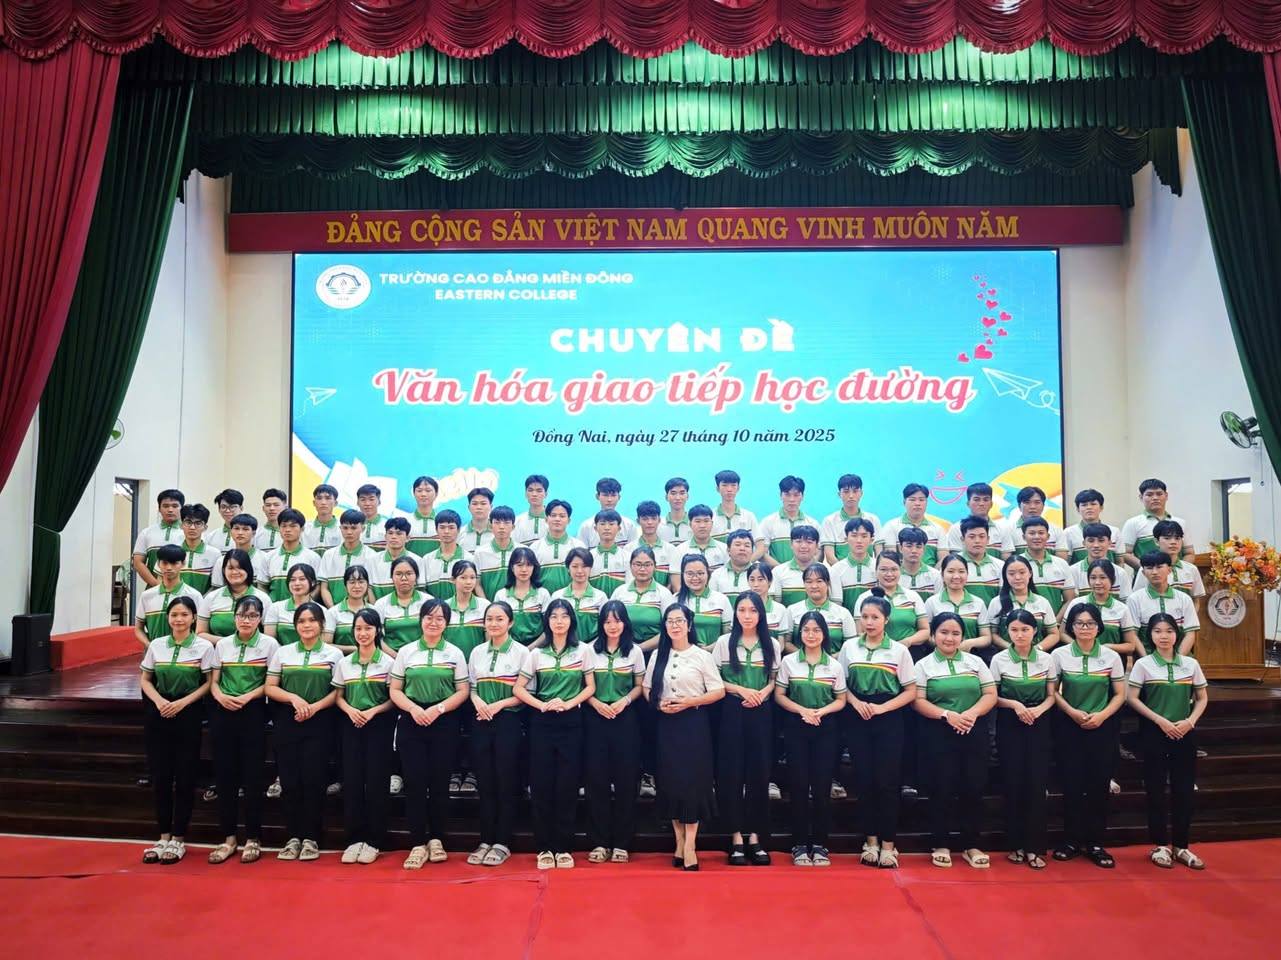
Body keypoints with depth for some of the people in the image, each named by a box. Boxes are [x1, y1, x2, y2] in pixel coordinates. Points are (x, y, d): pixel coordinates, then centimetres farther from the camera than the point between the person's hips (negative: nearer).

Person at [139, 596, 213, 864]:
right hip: (159, 714, 3)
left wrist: (183, 702, -14)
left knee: (184, 777, 2)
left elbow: (209, 683, -3)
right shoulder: (156, 645, 4)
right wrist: (159, 701, -8)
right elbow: (145, 680, 9)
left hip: (188, 715, -3)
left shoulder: (204, 646, -5)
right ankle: (164, 837, 18)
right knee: (160, 776, 6)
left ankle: (178, 839, 12)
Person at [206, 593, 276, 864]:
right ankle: (228, 837, 17)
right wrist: (221, 697, -12)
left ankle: (253, 838, 11)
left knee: (252, 774, 0)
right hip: (223, 712, 3)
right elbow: (213, 681, 8)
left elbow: (270, 683, -3)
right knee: (224, 773, 5)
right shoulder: (222, 645, 8)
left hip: (253, 713, -3)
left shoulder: (269, 644, -1)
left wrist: (246, 698, -15)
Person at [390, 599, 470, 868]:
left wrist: (438, 708, -13)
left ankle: (436, 839, 16)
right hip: (411, 722, 0)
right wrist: (413, 708, -13)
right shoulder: (405, 652, 7)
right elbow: (395, 690, 5)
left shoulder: (455, 653, 5)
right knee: (415, 781, -3)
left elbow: (463, 692, 2)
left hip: (444, 723, 0)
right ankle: (418, 844, 6)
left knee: (440, 781, 2)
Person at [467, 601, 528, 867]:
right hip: (482, 723, 4)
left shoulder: (521, 652, -5)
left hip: (508, 722, -4)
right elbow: (470, 686, 12)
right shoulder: (477, 652, 9)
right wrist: (477, 701, -9)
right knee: (484, 782, 8)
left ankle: (502, 843, 12)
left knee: (505, 782, 2)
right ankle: (486, 841, 19)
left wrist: (499, 705, -15)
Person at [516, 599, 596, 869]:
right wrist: (543, 705, -12)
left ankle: (563, 847, 12)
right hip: (542, 722, 1)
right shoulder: (536, 653, 4)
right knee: (542, 783, 2)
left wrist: (568, 703, -12)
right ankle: (544, 848, 13)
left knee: (567, 784, 2)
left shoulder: (583, 650, 2)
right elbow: (519, 689, 3)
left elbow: (590, 687, 2)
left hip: (571, 722, -1)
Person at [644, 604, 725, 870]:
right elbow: (647, 689, 11)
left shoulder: (702, 656, -3)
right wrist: (659, 704, -9)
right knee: (670, 780, 5)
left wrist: (689, 702, -15)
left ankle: (690, 845, 2)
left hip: (693, 722, -3)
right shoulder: (658, 656, 8)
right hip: (666, 723, 3)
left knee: (692, 780, -4)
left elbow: (718, 691, -4)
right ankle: (679, 841, 16)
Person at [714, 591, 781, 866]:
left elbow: (775, 680, 9)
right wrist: (742, 690, -13)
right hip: (732, 711, -1)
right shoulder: (724, 642, 1)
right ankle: (736, 837, 8)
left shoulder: (771, 644, 6)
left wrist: (762, 693, -10)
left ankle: (755, 836, 12)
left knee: (759, 771, 3)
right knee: (732, 771, -1)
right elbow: (715, 680, 0)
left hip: (761, 712, 2)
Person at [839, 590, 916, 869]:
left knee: (887, 781, -2)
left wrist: (882, 708, -12)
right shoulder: (849, 647, 4)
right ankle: (870, 841, 16)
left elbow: (910, 691, 0)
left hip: (889, 720, -1)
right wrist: (856, 702, -10)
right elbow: (841, 685, 9)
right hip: (857, 720, 2)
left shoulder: (899, 650, 0)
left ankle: (888, 844, 9)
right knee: (864, 780, 4)